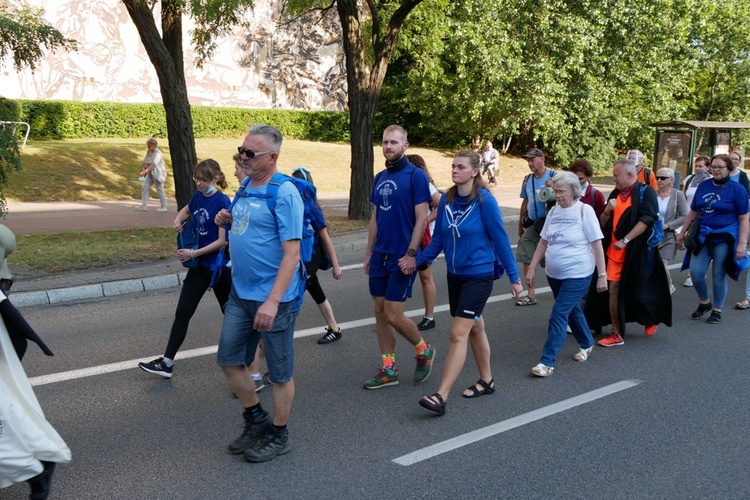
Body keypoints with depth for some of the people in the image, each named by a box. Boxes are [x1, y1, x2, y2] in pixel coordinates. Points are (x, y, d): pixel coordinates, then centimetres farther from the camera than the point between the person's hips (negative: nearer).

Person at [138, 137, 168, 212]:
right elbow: (146, 162, 17)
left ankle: (164, 207, 11)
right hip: (150, 174, 8)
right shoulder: (148, 151, 6)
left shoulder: (157, 153, -19)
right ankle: (144, 205, -3)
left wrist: (145, 171, -38)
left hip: (157, 173, -8)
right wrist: (145, 172, 14)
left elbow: (154, 164, -31)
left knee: (160, 190, 0)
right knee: (144, 187, -3)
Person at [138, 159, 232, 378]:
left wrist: (194, 253, -20)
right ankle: (167, 362, 4)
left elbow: (223, 241, -19)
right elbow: (187, 210, 26)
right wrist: (178, 220, 4)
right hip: (199, 264, 7)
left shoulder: (222, 202, -18)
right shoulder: (198, 196, 2)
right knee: (182, 313, 2)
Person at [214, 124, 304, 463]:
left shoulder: (284, 193, -17)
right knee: (229, 360, 13)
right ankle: (256, 420, 33)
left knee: (280, 371, 6)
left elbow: (291, 251, -21)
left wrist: (273, 301, -27)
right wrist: (228, 221, 1)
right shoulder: (245, 186, 9)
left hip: (274, 297, -8)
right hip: (240, 293, 8)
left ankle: (278, 436, 23)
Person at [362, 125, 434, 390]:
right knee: (380, 312, 8)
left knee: (393, 315, -7)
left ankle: (424, 350, 20)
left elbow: (421, 218, -13)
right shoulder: (380, 177, 11)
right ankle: (388, 369, 18)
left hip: (401, 257, -7)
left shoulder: (415, 175, -9)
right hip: (380, 256, 7)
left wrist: (411, 254, -19)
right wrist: (369, 252, 14)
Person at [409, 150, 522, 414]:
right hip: (455, 274, 6)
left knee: (458, 334, -11)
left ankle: (441, 397, -11)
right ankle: (486, 380, 36)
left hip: (479, 275, -6)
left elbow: (500, 240, -10)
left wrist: (514, 277, -5)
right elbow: (438, 240, 7)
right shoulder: (446, 200, 1)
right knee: (475, 328, 19)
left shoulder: (485, 201, -15)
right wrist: (417, 259, -6)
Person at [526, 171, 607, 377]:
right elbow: (543, 242, 10)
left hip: (577, 275, -6)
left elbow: (597, 245, -11)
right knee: (572, 310, 20)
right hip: (554, 274, 6)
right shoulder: (553, 211, 5)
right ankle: (587, 344, 43)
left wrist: (602, 275, -13)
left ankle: (547, 362, -8)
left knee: (559, 315, -11)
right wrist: (532, 268, 5)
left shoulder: (584, 210, -11)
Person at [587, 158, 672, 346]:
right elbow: (603, 224, 15)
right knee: (613, 290, 1)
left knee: (638, 291, 5)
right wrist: (607, 211, -8)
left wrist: (625, 241, -23)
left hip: (637, 251, -6)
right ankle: (616, 334, 8)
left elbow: (647, 219, -19)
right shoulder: (615, 194, 12)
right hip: (615, 251, 6)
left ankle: (652, 319, 34)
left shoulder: (645, 192, -7)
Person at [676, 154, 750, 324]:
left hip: (724, 238, -4)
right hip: (703, 237, 4)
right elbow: (693, 212, 17)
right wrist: (682, 233, 17)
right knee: (695, 272, -4)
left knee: (718, 275, 2)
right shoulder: (703, 186, 8)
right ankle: (704, 302, 22)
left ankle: (717, 310, 20)